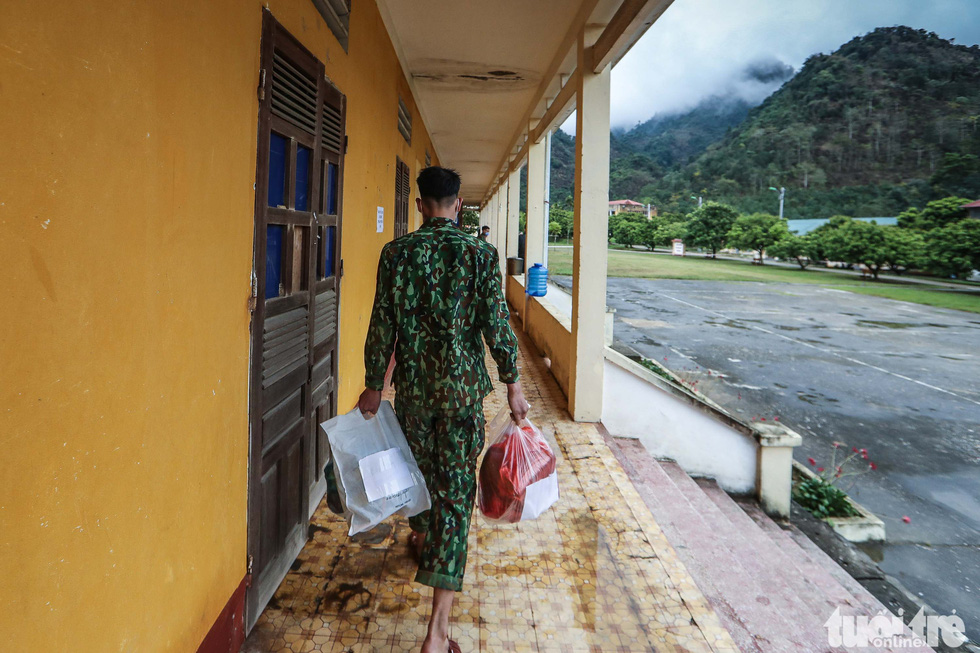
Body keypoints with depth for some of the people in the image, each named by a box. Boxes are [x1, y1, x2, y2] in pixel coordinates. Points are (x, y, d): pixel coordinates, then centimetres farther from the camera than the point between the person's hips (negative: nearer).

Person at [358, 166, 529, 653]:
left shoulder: (396, 252, -3)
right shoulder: (481, 253, -7)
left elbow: (383, 324, -2)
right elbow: (497, 325, -9)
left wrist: (373, 385, 7)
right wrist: (513, 386, 1)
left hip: (413, 383, 2)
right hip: (463, 385, -2)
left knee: (418, 464, 26)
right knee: (456, 486, -1)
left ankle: (421, 540, 54)